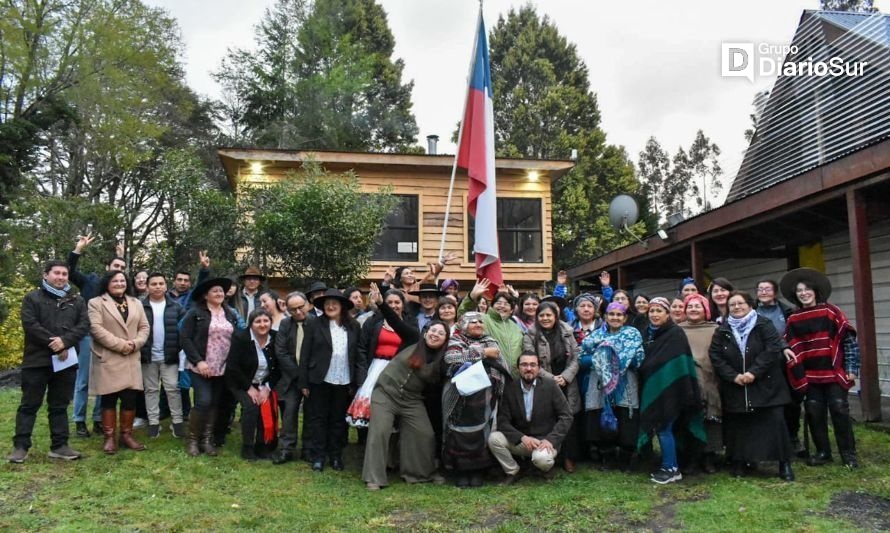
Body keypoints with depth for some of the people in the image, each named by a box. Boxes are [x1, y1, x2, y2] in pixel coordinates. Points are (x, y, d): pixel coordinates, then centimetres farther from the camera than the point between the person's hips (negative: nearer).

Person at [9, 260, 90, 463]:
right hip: (37, 360, -3)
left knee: (60, 406, 8)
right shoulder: (32, 298, 4)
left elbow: (84, 325, 1)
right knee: (29, 404, 3)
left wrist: (65, 341, -16)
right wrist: (53, 343, -15)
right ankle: (20, 446, 9)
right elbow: (30, 325, -9)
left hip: (66, 361, 3)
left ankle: (59, 446, 13)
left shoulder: (77, 301, 13)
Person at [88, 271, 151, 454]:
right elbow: (96, 328, -12)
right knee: (109, 399, 2)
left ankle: (127, 435, 15)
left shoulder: (136, 303, 15)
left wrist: (135, 343, -9)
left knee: (131, 398, 3)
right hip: (107, 360, -4)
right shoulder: (96, 303, 0)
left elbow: (144, 327, 11)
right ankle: (109, 438, 11)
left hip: (132, 359, 4)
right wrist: (120, 344, -17)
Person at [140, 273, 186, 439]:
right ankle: (153, 422, 18)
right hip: (148, 357, 0)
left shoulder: (175, 307, 1)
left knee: (173, 388, 2)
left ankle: (177, 421, 9)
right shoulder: (140, 307, -2)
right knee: (151, 390, 10)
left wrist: (179, 347, -6)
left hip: (169, 356, 0)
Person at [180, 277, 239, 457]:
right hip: (201, 367, -5)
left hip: (223, 368, 5)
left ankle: (207, 440, 18)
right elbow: (185, 338, -10)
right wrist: (198, 361, -17)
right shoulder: (195, 313, -5)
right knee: (203, 402, -12)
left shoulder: (230, 315, 10)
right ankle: (192, 439, 7)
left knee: (215, 404, 7)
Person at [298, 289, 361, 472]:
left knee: (339, 419, 11)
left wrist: (355, 381, 2)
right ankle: (318, 456, 15)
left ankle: (336, 456, 22)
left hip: (344, 382, 2)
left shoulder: (353, 326, 5)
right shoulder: (314, 325, -2)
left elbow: (357, 354, 6)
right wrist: (304, 382, -6)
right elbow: (305, 355, -2)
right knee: (318, 418, 6)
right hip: (320, 380, -2)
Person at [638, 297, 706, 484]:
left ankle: (671, 469, 9)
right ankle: (668, 467, 22)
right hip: (653, 388, 7)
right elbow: (644, 362, 16)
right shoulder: (648, 333, 11)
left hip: (668, 388, -7)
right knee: (660, 428, 11)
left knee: (664, 429, -3)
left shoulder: (675, 334, -11)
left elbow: (678, 364, -17)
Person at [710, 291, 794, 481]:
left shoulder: (763, 325, -1)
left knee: (775, 423, -4)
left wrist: (754, 372, -18)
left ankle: (784, 464, 8)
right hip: (735, 390, 3)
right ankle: (739, 463, 19)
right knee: (738, 426, 7)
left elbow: (773, 349, -12)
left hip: (766, 386, -3)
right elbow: (715, 356, 1)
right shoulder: (723, 331, 7)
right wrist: (733, 376, -12)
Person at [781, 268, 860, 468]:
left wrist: (852, 368, -9)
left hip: (835, 372, -3)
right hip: (810, 375, 3)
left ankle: (848, 453, 11)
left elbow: (849, 339, -5)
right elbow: (790, 347, 11)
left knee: (839, 410, -3)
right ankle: (823, 452, 18)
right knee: (815, 413, 5)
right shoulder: (793, 319, 5)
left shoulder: (831, 311, -3)